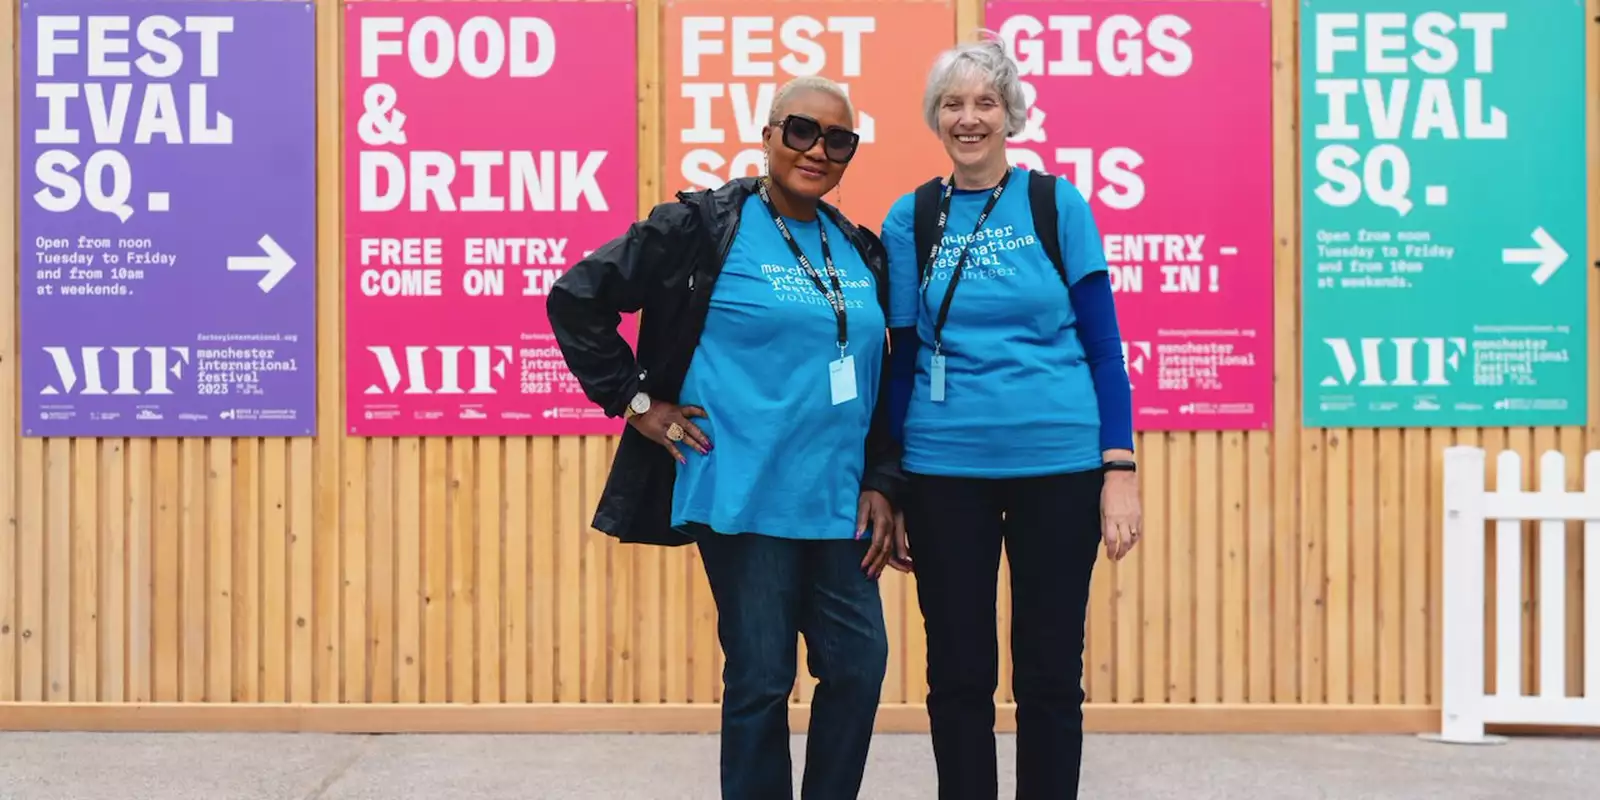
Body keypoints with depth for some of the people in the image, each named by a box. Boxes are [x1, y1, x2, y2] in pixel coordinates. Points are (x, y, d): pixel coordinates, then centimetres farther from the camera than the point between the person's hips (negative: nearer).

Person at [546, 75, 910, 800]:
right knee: (761, 678, 1)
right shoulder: (705, 226, -6)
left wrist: (881, 483, 8)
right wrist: (635, 400, -6)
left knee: (859, 665, 6)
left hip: (839, 504, 6)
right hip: (746, 498, -6)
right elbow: (577, 299, -5)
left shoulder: (861, 252, 12)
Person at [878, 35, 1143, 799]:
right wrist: (888, 481, 6)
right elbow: (903, 357, 8)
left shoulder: (1057, 204, 0)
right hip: (944, 469, 1)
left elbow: (1102, 343, 0)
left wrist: (1119, 467, -6)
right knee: (957, 673, 8)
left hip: (1058, 464, -1)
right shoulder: (910, 218, 3)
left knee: (1050, 673, 7)